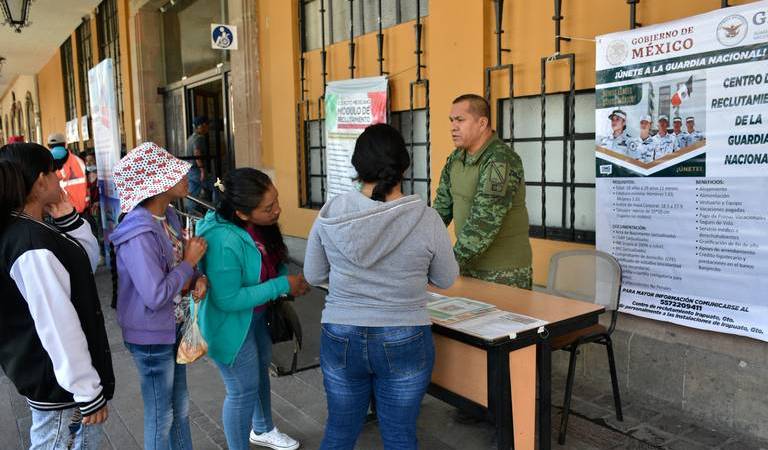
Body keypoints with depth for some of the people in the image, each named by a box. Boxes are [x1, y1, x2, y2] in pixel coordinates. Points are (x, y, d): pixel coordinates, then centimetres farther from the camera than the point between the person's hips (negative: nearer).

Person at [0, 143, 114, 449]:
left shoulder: (27, 229, 2)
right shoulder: (34, 247, -28)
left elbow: (89, 262, 12)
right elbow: (59, 327, -28)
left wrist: (67, 218, -2)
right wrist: (89, 392, -22)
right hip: (60, 386, -10)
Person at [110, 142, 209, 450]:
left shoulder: (167, 215, -1)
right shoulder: (139, 234, -28)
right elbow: (155, 296, -30)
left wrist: (196, 280, -11)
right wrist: (190, 262, -20)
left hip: (173, 328, 8)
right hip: (151, 337, -8)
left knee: (179, 405, 24)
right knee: (161, 416, 13)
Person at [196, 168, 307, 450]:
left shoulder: (259, 225, -11)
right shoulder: (224, 240, -36)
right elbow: (227, 300, -33)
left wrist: (289, 278, -15)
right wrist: (282, 286, -30)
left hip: (258, 315, 9)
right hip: (232, 324, -9)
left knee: (261, 370, 27)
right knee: (244, 389, 6)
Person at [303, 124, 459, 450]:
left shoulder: (331, 214, -10)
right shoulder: (426, 219, -14)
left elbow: (313, 276, 2)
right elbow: (446, 279, 1)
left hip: (341, 338, 2)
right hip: (404, 343, -1)